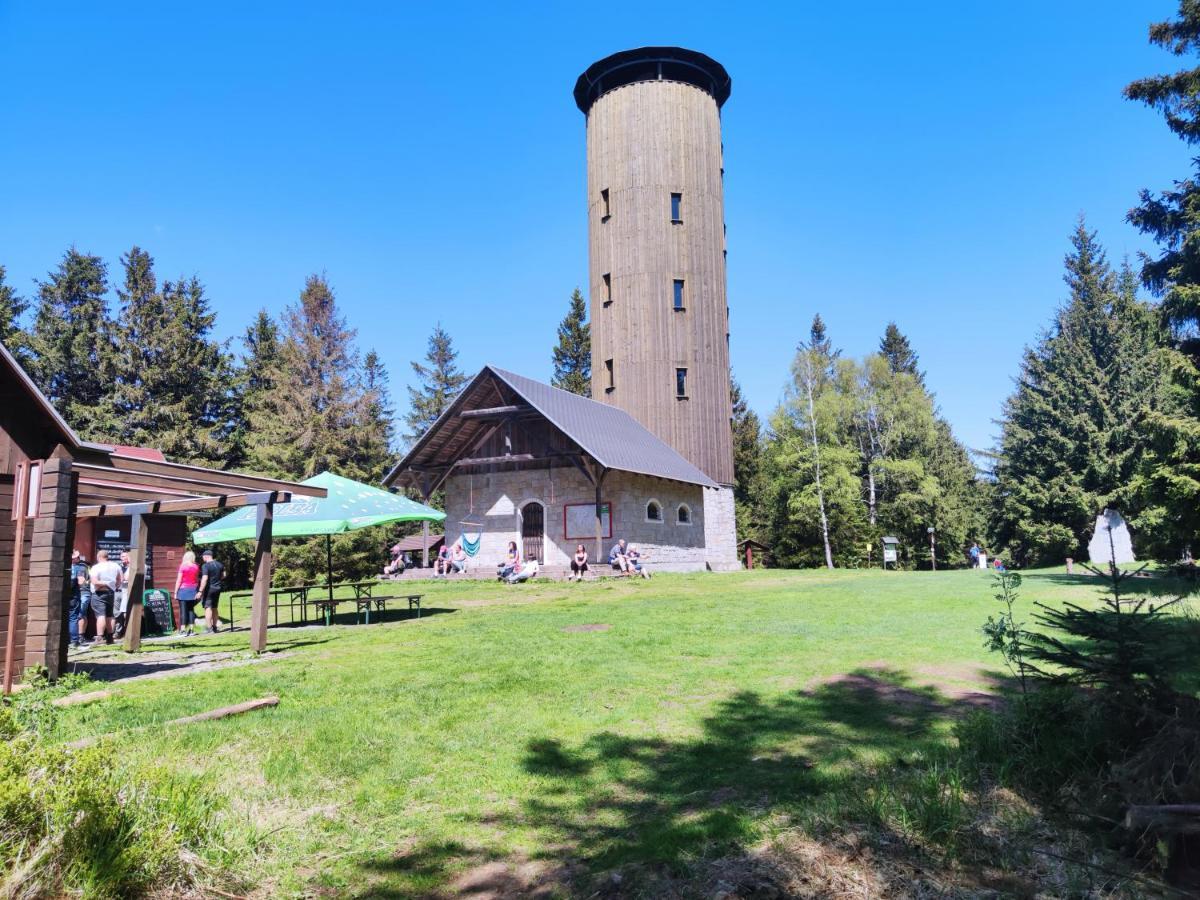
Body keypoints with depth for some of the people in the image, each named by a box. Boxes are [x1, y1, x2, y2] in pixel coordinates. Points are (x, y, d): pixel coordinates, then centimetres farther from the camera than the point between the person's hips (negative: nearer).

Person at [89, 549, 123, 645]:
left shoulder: (96, 567, -11)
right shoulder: (115, 566, 8)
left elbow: (94, 582, -22)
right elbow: (119, 581, 12)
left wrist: (104, 583, -10)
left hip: (99, 593, -6)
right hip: (111, 592, 6)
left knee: (100, 615, -13)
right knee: (109, 615, 15)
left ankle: (99, 638, -22)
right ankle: (109, 637, 20)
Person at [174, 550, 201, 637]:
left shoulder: (182, 566, -8)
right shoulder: (196, 567, 4)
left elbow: (179, 580, -7)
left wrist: (175, 592, -3)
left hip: (183, 590, -4)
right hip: (193, 590, 4)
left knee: (183, 610, -2)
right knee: (191, 609, 9)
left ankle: (183, 630, -5)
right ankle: (191, 629, 8)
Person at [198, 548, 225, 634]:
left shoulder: (205, 566, -15)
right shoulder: (219, 565, 7)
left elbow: (204, 579, -22)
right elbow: (223, 576, 17)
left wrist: (200, 591, -22)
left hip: (209, 588, -7)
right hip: (217, 588, 7)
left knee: (208, 608, -4)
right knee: (214, 608, 16)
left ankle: (209, 628, -7)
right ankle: (215, 627, 21)